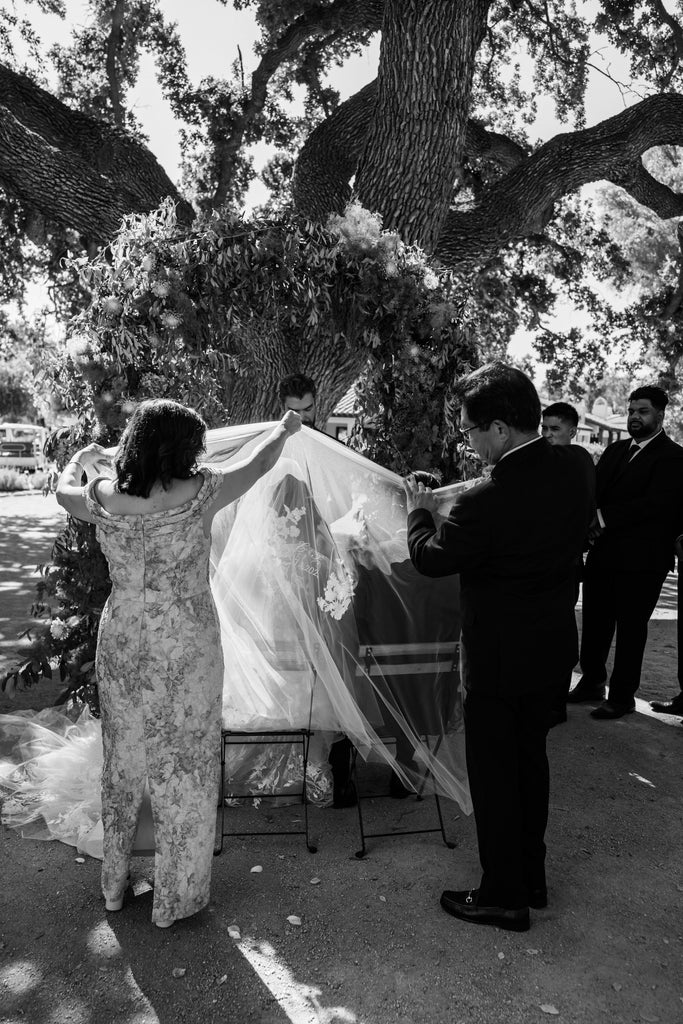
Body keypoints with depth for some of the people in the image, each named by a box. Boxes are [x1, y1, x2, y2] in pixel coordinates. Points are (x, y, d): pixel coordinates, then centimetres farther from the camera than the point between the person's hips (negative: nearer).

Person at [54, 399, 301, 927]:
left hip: (120, 647, 4)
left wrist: (83, 458, 38)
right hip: (184, 651, -4)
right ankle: (175, 900, 27)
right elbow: (257, 463, 1)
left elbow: (63, 489, 17)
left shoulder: (104, 497, -6)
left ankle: (114, 886, 39)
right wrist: (285, 430, 21)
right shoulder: (198, 494, -15)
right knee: (183, 768, 11)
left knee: (122, 762, 21)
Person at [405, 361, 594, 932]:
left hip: (500, 655, -8)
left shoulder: (487, 501, -29)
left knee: (493, 772, 10)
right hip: (554, 646, 8)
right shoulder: (573, 468, -6)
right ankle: (532, 877, 39)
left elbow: (431, 559, -14)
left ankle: (504, 896, 27)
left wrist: (419, 511, 5)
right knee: (530, 757, 23)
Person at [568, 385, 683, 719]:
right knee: (595, 622, 13)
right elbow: (594, 489, 9)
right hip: (603, 551, 6)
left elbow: (656, 503, -19)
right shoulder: (615, 450, 15)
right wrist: (593, 520, -12)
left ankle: (623, 696, 17)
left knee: (630, 628, 5)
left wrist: (604, 517, -22)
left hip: (640, 558, -6)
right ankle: (592, 682, 30)